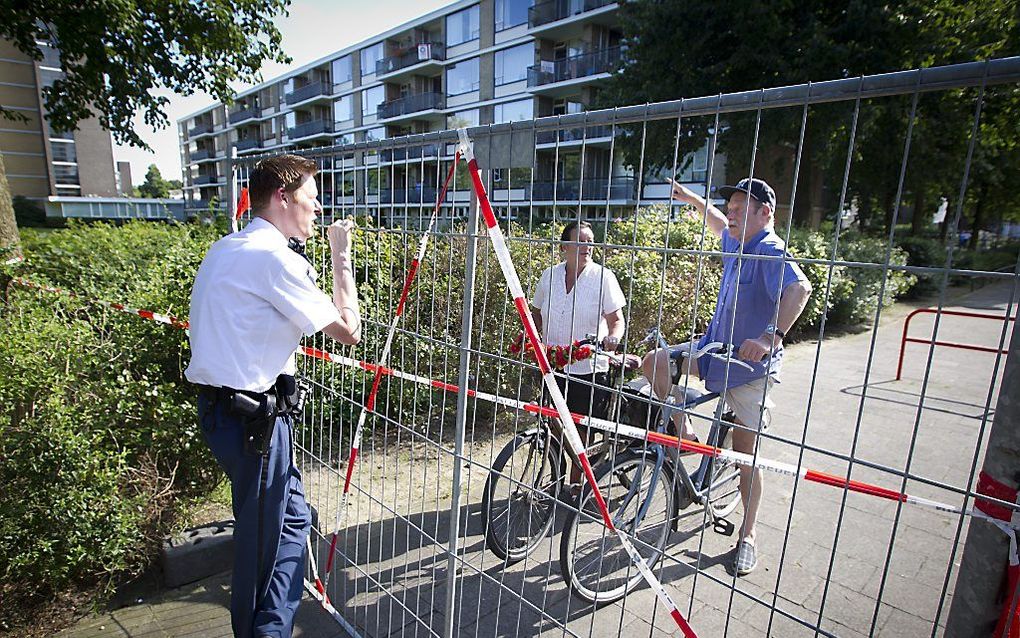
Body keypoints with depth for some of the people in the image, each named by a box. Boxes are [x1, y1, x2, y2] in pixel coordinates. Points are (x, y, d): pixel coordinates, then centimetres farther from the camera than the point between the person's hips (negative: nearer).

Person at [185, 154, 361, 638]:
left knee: (290, 516, 20)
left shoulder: (226, 249, 13)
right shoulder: (276, 257, -18)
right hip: (253, 413, -10)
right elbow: (348, 330, -16)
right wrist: (341, 256, -6)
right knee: (264, 535, 8)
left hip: (221, 404, 10)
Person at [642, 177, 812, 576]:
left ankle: (747, 536, 25)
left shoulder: (771, 251, -20)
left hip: (750, 367, -7)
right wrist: (692, 199, 31)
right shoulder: (737, 244, 6)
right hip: (714, 349, 7)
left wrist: (771, 337, -52)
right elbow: (720, 226, 31)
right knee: (655, 362, -13)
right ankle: (685, 435, 7)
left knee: (745, 454, 4)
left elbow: (799, 288, -39)